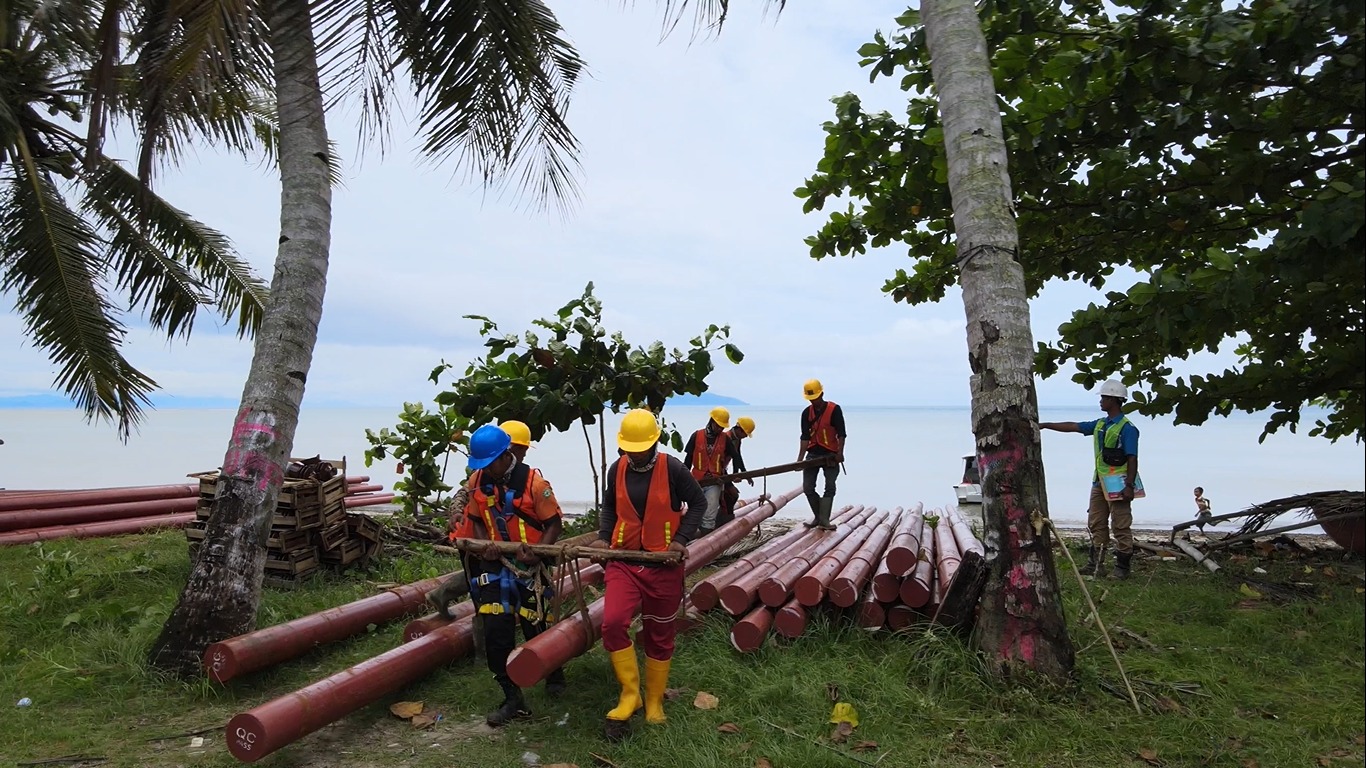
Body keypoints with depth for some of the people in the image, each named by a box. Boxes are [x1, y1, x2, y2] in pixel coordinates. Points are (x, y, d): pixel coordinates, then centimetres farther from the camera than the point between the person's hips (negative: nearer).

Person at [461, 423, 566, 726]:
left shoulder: (533, 482, -17)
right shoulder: (476, 480, -3)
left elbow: (554, 523, -11)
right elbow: (476, 520, 8)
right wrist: (483, 545, -12)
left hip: (527, 566, -3)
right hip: (494, 565, 4)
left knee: (535, 628, 7)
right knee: (496, 632, -2)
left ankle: (554, 672, 40)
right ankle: (512, 700, 12)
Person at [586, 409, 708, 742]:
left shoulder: (673, 469, -10)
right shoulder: (617, 469, 1)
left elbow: (698, 503, 0)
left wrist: (682, 539, -11)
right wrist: (603, 536, 1)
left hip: (663, 564, -2)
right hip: (623, 560, 2)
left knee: (659, 635, 10)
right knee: (613, 623, -19)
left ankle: (654, 701, 30)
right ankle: (630, 693, 1)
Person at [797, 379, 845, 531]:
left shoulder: (834, 410, -10)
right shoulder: (806, 413, 1)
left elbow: (841, 433, -10)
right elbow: (805, 437, -2)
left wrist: (840, 453, -20)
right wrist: (800, 459, -11)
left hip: (830, 455, -4)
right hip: (813, 454, 4)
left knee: (830, 488, -1)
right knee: (808, 488, 2)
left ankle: (824, 520, 4)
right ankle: (818, 517, 18)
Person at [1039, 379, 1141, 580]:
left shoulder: (1127, 428, -11)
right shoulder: (1100, 425, 13)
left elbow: (1132, 459, -15)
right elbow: (1073, 426, 18)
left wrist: (1129, 486, -20)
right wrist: (1045, 425, 16)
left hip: (1118, 484, -9)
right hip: (1099, 482, 9)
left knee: (1121, 527, -2)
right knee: (1096, 525, 11)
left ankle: (1122, 568, 6)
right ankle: (1095, 565, 17)